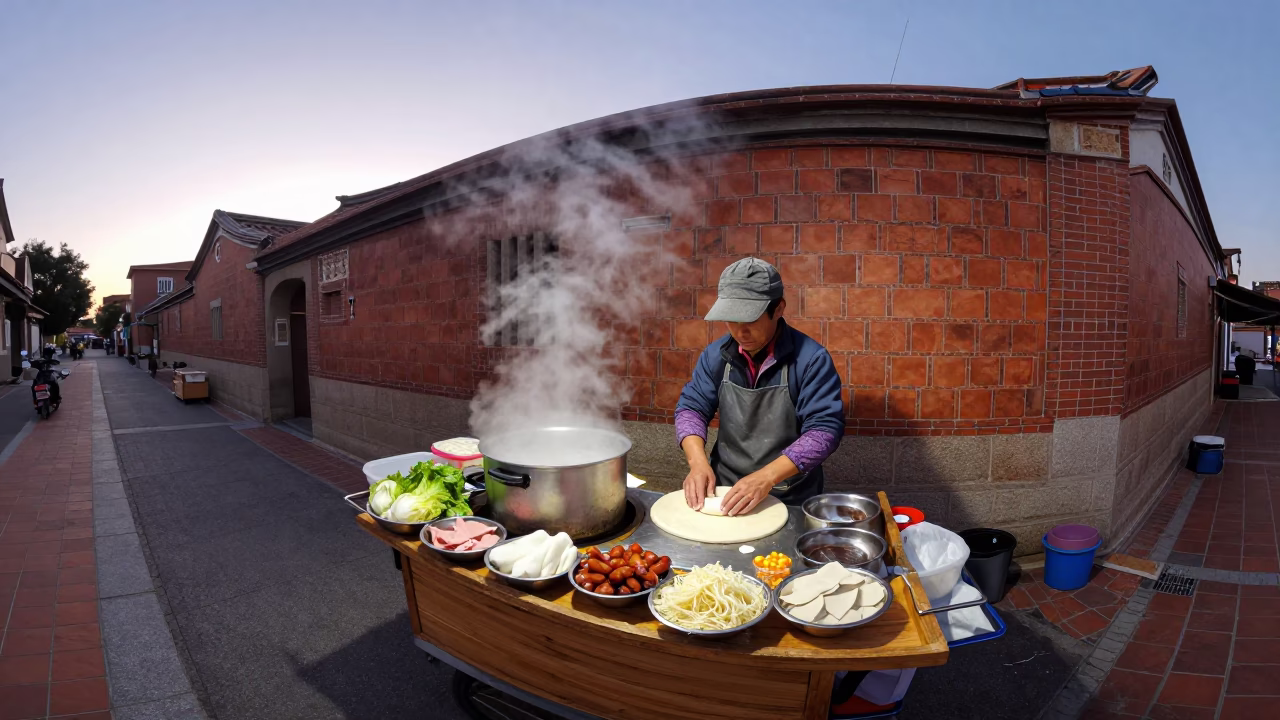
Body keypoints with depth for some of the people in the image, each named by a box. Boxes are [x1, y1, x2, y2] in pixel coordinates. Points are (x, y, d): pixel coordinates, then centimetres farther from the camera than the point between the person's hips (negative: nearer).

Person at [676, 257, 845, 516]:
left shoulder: (811, 358, -13)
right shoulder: (716, 354, -1)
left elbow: (824, 429, -17)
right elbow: (691, 408, 3)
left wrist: (766, 477, -26)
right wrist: (698, 462, -15)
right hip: (724, 491, 2)